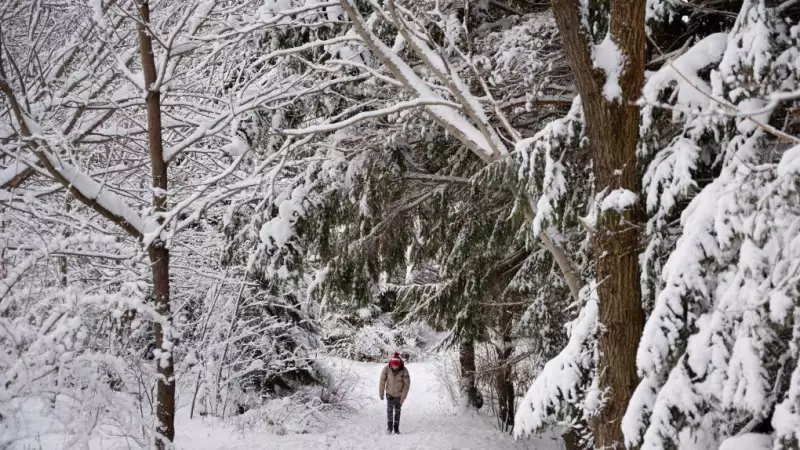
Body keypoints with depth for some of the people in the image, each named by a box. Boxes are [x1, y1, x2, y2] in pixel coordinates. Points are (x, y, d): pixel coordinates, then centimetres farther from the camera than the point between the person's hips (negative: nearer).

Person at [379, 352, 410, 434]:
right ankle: (389, 428, -7)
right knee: (390, 409, -13)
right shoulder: (386, 369, -20)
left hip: (399, 394, 0)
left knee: (397, 411, 8)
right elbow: (382, 381, -9)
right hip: (389, 393, 0)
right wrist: (381, 394, -4)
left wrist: (403, 397, -14)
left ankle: (396, 428, 19)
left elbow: (407, 384, -13)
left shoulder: (404, 371, -21)